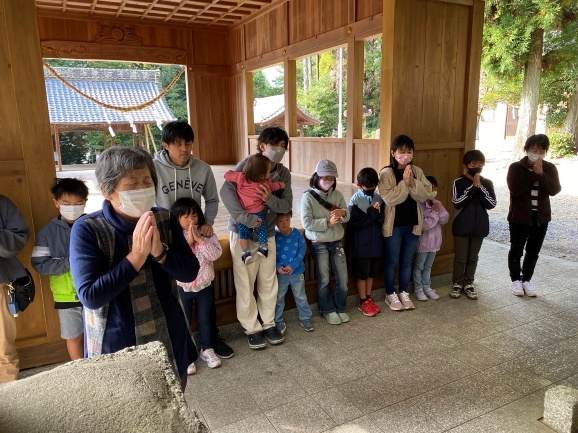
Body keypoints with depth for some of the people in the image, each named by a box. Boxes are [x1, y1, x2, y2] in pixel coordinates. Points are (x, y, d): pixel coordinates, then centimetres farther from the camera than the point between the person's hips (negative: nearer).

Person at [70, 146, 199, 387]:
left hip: (169, 340, 4)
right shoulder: (87, 229, -16)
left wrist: (160, 252, -24)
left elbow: (190, 272, -6)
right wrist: (136, 256, -28)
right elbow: (90, 297, -22)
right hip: (116, 347, -3)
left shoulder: (164, 220, -4)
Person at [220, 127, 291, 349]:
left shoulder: (283, 173, 1)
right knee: (245, 284, 5)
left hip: (268, 234, 5)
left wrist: (270, 199, -25)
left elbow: (286, 205, -4)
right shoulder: (248, 164, -14)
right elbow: (226, 191, -27)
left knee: (269, 282, 13)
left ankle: (268, 323, 31)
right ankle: (252, 328, 22)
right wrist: (246, 217, -36)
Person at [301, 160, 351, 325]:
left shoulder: (337, 195, 2)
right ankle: (328, 310, 23)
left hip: (337, 242, 4)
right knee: (324, 280, 6)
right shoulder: (308, 197, -11)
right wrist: (327, 222, -24)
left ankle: (340, 308, 27)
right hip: (319, 243, -4)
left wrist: (342, 214, -18)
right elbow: (307, 223, -17)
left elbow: (347, 216, 4)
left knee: (343, 278, 8)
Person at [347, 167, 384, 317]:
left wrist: (377, 214, -19)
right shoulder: (354, 200, -10)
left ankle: (369, 298, 30)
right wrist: (371, 213, -19)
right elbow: (353, 223, -17)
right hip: (361, 244, -4)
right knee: (362, 273, 6)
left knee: (372, 272, 15)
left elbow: (383, 220, 2)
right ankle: (363, 302, 19)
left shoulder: (379, 198, 3)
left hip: (375, 242, 5)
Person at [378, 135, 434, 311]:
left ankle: (404, 293, 31)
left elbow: (426, 195, -7)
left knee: (407, 261, 16)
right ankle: (390, 294, 25)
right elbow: (389, 199, -21)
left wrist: (412, 182, -19)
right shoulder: (386, 173, -11)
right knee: (392, 262, 9)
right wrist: (404, 182, -22)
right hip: (393, 225, -4)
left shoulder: (417, 172, 3)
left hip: (413, 224, 4)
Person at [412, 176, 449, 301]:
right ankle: (418, 289, 21)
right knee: (419, 266, 9)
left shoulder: (437, 204, 2)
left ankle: (427, 287, 31)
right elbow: (423, 225, -24)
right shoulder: (419, 205, -19)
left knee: (428, 266, 19)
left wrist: (439, 210, -19)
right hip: (423, 242, -6)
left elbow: (445, 220, -3)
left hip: (434, 241, 6)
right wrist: (434, 213, -21)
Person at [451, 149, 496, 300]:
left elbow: (492, 204, -9)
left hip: (479, 226, 3)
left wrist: (479, 186, -18)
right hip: (462, 226, -2)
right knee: (460, 257, 6)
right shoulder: (459, 182, -7)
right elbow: (456, 203, -19)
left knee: (473, 257, 13)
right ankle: (457, 283, 21)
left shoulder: (487, 183, 1)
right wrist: (473, 186, -21)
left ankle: (468, 283, 26)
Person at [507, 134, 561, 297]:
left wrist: (541, 174, -21)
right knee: (516, 250, 7)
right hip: (519, 216, -3)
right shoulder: (516, 167, -8)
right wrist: (534, 174, -20)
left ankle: (527, 279, 29)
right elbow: (515, 189, -22)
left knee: (533, 251, 13)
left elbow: (554, 190, -12)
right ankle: (515, 279, 23)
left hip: (540, 217, 3)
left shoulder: (550, 168, 1)